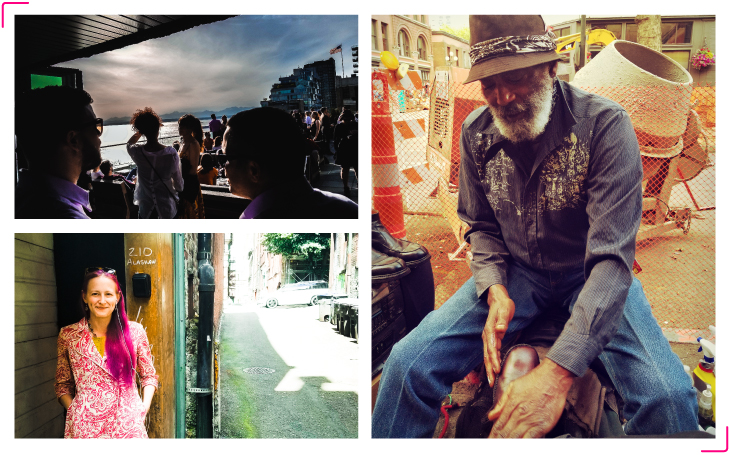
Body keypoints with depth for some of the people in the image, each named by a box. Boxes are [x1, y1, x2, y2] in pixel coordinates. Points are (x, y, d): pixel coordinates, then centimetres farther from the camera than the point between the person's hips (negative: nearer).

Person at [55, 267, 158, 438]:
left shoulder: (135, 331, -1)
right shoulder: (68, 335, 1)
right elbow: (62, 384, 9)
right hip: (84, 427, 0)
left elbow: (149, 376, 8)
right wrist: (73, 410, -6)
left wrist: (144, 407, -5)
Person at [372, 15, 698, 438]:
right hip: (516, 272, 3)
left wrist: (557, 372, -38)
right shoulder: (476, 132, -5)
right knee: (408, 365, -19)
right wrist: (496, 291, -16)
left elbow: (612, 255, -27)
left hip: (588, 274, -2)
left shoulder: (605, 124, -20)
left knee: (669, 397, -28)